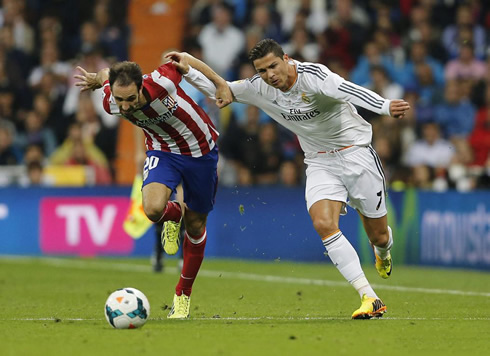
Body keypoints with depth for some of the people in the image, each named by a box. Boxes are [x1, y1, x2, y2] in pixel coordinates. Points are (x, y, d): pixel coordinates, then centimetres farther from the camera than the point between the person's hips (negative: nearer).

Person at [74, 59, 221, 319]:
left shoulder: (162, 84, -36)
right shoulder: (111, 104, -24)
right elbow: (105, 74, -2)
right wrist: (97, 79, 22)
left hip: (200, 150, -1)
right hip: (162, 151, 2)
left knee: (196, 224, 10)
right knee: (153, 209, -27)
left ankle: (183, 294, 31)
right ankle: (174, 214, 12)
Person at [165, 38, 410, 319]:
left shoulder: (312, 75, -24)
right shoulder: (259, 88, -6)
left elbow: (347, 91, -43)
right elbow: (221, 89, 6)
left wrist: (385, 107, -58)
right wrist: (187, 69, -8)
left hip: (356, 153, -4)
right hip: (319, 162, 4)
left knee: (379, 236, 2)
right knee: (323, 223, -23)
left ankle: (382, 249, 45)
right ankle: (370, 299, -20)